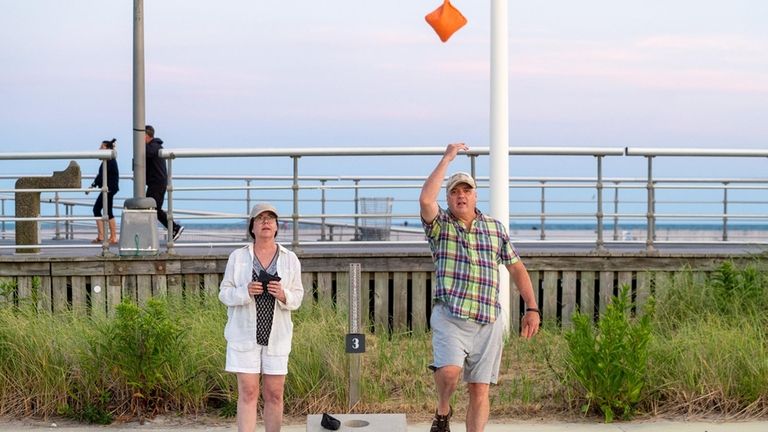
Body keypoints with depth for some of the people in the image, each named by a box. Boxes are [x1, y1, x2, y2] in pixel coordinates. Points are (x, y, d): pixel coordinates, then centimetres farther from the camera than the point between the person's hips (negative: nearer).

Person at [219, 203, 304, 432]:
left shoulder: (290, 259, 3)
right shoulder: (238, 257, 1)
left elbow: (297, 298, 6)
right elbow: (225, 293, 2)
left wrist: (283, 295, -17)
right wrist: (245, 292, -18)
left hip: (276, 334, 2)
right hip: (245, 333, -1)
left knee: (274, 394, 5)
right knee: (248, 393, -5)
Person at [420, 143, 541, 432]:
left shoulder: (495, 228, 15)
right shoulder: (440, 225, 6)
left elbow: (516, 268, 17)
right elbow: (425, 199, -16)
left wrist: (532, 308, 9)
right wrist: (447, 158, -10)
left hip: (488, 322, 3)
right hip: (450, 317, -3)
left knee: (480, 389, 1)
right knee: (449, 370, -25)